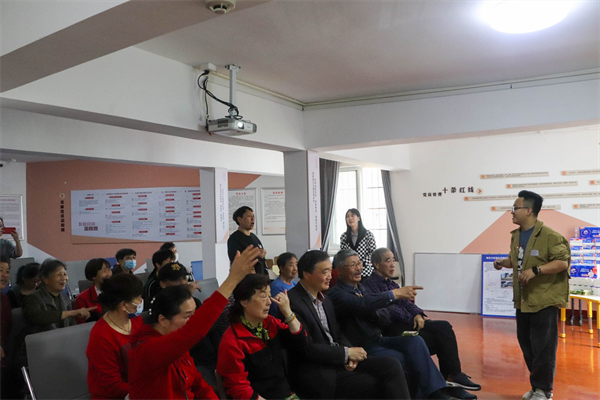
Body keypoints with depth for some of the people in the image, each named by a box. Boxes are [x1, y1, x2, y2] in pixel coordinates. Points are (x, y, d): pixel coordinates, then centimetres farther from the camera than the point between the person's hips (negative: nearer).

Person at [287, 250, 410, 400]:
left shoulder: (324, 297, 11)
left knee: (391, 365, -8)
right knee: (376, 385, -17)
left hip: (339, 359, 8)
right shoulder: (292, 302, -17)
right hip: (315, 372, -8)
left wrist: (350, 355, -5)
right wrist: (347, 353, -14)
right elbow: (306, 348, -20)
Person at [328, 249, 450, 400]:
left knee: (415, 341, -16)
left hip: (380, 340, 7)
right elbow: (362, 304, -31)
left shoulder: (359, 287, 13)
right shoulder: (336, 293, -13)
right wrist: (394, 294, -36)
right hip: (364, 349, -7)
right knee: (408, 360, -21)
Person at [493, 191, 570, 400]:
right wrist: (503, 263, 3)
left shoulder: (549, 236, -15)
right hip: (523, 301, 8)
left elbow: (563, 262, -19)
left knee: (543, 346, -1)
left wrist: (535, 270, -28)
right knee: (526, 344, 15)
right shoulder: (516, 235, 9)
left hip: (544, 301, -8)